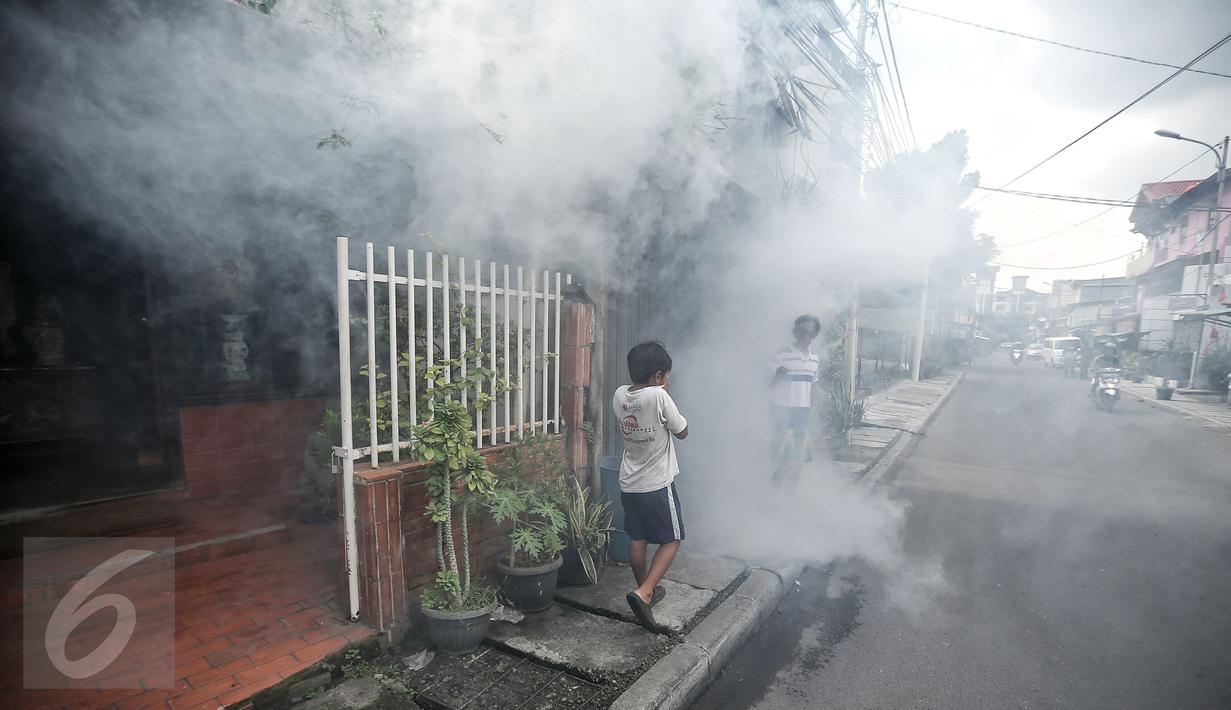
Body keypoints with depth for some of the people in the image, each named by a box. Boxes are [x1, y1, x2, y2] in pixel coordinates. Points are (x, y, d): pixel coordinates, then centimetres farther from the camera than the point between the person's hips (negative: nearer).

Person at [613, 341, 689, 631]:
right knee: (672, 540, 9)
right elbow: (682, 431, -8)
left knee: (637, 539, 19)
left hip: (629, 484, 7)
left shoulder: (619, 395, -3)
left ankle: (646, 590, 36)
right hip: (657, 484, -6)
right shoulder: (659, 396, -22)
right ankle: (643, 593, -4)